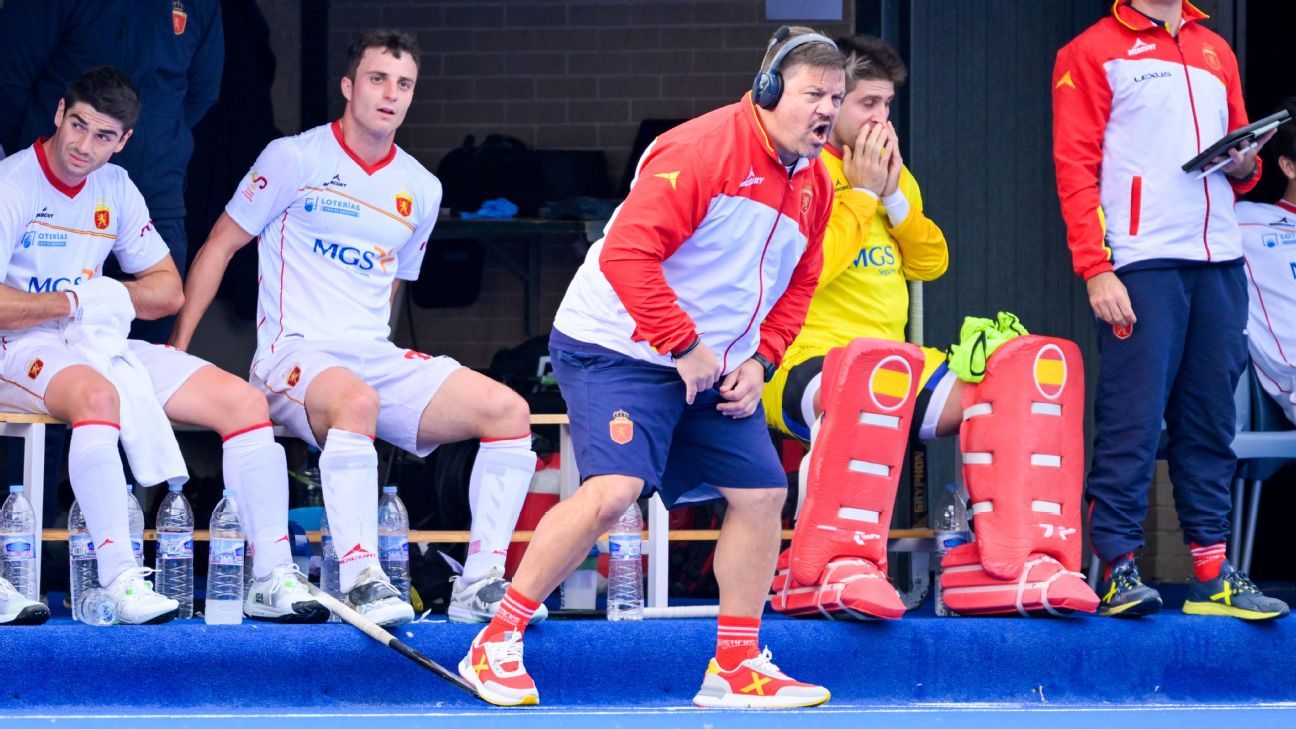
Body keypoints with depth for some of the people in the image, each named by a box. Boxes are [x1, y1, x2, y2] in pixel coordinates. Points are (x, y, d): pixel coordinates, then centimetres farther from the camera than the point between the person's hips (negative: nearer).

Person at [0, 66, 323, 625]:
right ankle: (119, 583, -44)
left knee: (243, 401, -7)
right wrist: (74, 302, -17)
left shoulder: (115, 188, 12)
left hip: (101, 347, 7)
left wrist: (118, 297, -6)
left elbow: (169, 289, 15)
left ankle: (271, 580, -11)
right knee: (98, 395, -41)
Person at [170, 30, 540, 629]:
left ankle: (479, 585, -17)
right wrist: (178, 348, -1)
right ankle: (360, 581, -42)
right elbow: (218, 247, 4)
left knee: (507, 409, -17)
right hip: (295, 354, -6)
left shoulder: (421, 190, 15)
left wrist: (371, 344, 16)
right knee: (355, 400, -41)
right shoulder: (293, 159, 0)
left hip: (376, 358, 6)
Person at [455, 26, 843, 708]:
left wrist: (758, 360, 2)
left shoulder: (813, 185, 8)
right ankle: (495, 645, -13)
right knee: (613, 489, -22)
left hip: (714, 368, 9)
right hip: (619, 347, -9)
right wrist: (683, 348, -22)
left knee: (761, 493, 3)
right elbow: (627, 252, -25)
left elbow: (797, 286, 20)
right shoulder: (703, 148, -19)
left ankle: (736, 667, 15)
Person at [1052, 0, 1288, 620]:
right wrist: (1094, 269, -14)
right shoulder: (1093, 53, 3)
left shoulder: (1216, 52, 19)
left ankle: (1211, 575, 6)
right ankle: (1118, 570, -8)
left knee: (1210, 421, 5)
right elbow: (1075, 166, -5)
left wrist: (1245, 166, 0)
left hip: (1219, 263, 5)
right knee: (1132, 422, -9)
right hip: (1141, 263, -5)